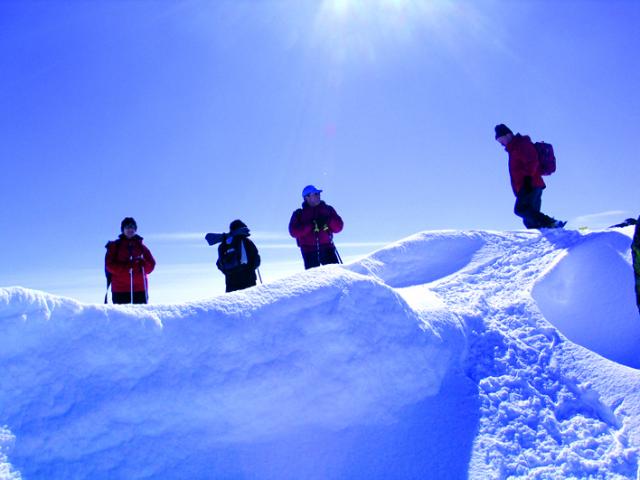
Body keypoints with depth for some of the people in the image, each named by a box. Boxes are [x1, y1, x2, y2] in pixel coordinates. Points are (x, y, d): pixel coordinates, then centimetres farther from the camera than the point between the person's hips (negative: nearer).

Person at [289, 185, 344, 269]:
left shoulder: (327, 209, 13)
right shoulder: (299, 214, 7)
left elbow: (338, 227, 9)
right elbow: (293, 232, -6)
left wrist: (328, 220, -10)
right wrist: (311, 225, -14)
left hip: (327, 248, 2)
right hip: (309, 251, -1)